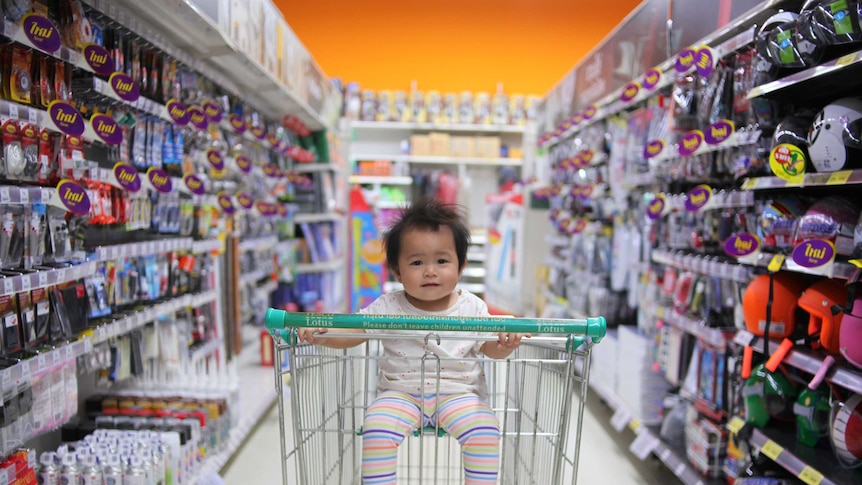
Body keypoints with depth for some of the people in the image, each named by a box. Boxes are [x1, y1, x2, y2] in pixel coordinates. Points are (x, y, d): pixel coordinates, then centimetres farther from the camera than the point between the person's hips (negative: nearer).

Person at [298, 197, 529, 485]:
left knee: (484, 430, -23)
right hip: (401, 393, 0)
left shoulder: (471, 308, 0)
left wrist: (504, 344, -24)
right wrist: (320, 333, -25)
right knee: (377, 428, -25)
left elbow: (490, 348, 0)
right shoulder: (389, 308, -2)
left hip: (458, 393, 0)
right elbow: (351, 333, -5)